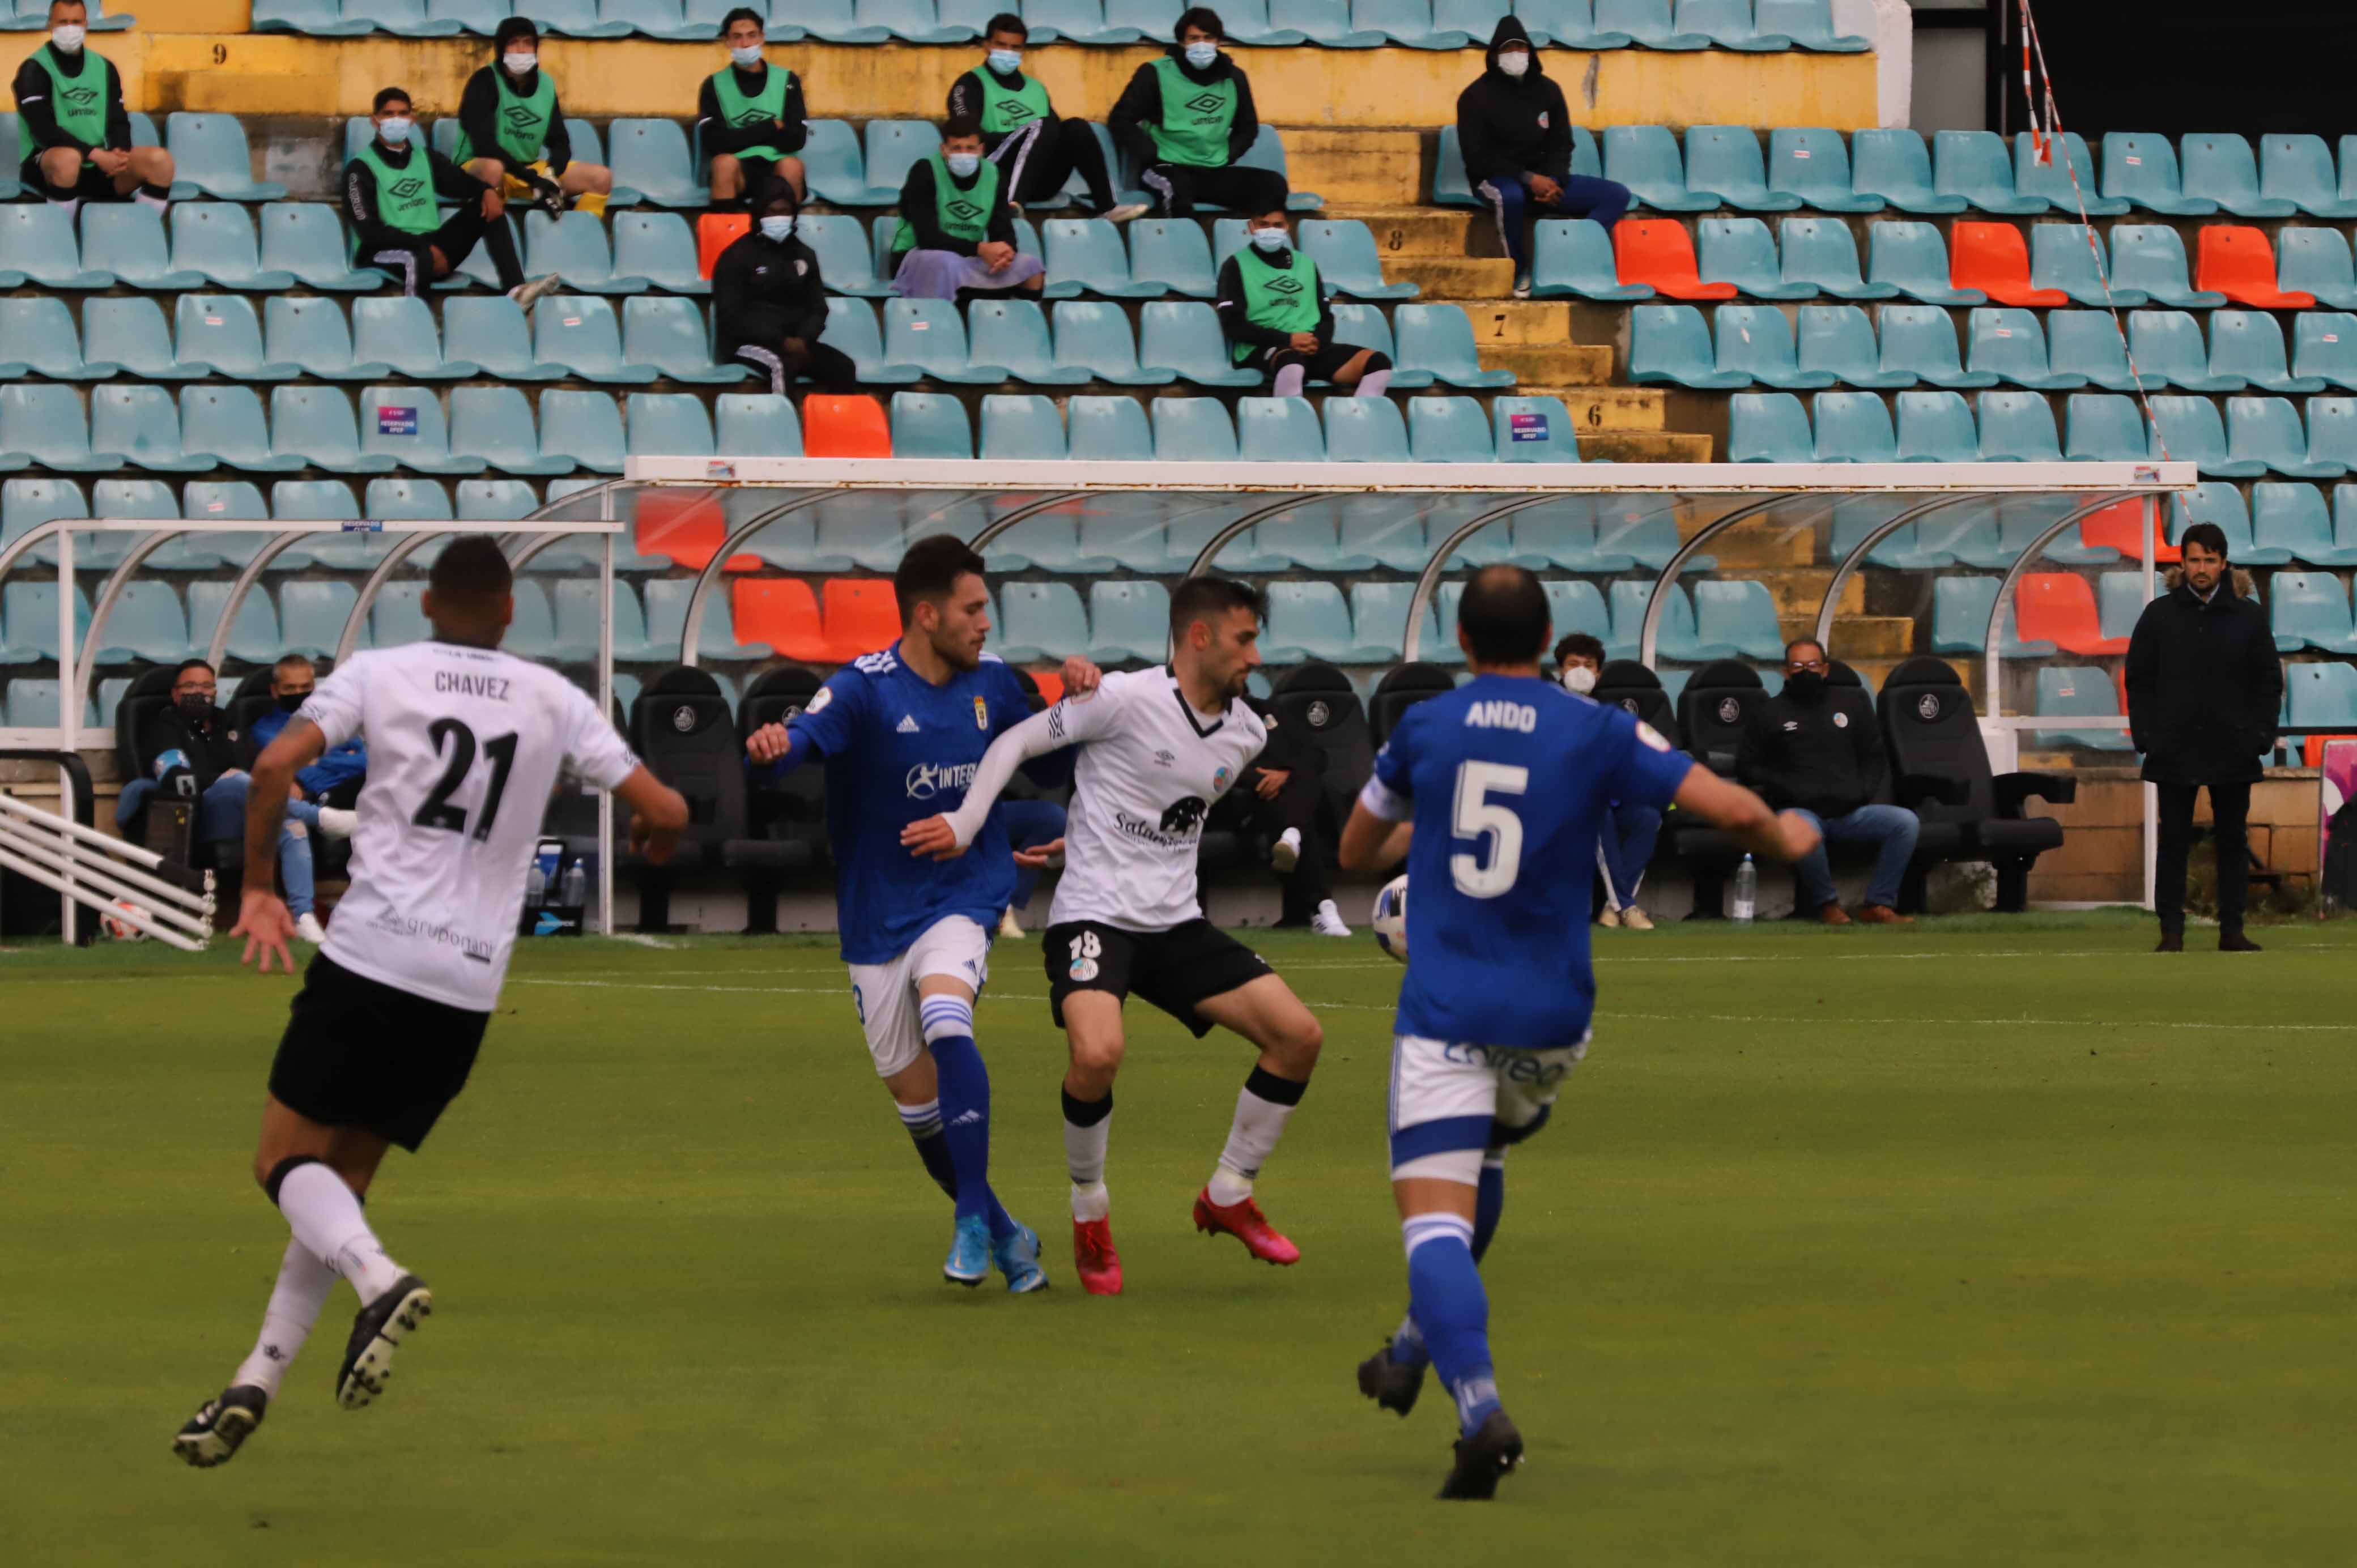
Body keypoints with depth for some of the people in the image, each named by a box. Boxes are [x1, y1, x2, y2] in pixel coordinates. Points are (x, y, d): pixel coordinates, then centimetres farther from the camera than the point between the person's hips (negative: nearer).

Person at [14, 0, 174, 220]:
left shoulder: (104, 68, 14)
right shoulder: (35, 70, -5)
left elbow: (118, 121, 10)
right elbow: (44, 129, -16)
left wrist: (120, 153, -15)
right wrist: (95, 154, -24)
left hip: (99, 166, 5)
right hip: (44, 167, -5)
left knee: (159, 159, -16)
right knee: (68, 157, -41)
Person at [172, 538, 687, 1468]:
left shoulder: (381, 675, 3)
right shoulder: (554, 702, 9)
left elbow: (278, 765, -11)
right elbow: (664, 811, 6)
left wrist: (258, 887, 1)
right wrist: (655, 843, 31)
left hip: (369, 956, -3)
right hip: (470, 984, 3)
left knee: (288, 1161, 4)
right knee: (344, 1179, 14)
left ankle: (379, 1281, -27)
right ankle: (257, 1382, 7)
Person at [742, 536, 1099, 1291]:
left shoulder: (990, 683, 1)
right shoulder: (866, 688, -13)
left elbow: (1046, 764, 16)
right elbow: (805, 738, -31)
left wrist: (1076, 703, -3)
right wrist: (773, 743, -55)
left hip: (963, 896, 0)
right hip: (879, 915, 0)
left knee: (945, 1020, -30)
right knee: (916, 1101, 7)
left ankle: (974, 1218, -26)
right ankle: (1002, 1234, 27)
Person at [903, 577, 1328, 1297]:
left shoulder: (1245, 733, 8)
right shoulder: (1125, 700, -13)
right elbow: (1017, 742, -5)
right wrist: (965, 825, -12)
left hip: (1176, 923, 7)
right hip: (1093, 915, -7)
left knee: (1299, 1035, -5)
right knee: (1098, 1053, -32)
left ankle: (1228, 1198, 13)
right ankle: (1091, 1215, -5)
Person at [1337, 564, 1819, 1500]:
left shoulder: (1423, 730, 2)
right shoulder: (1598, 734, -2)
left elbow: (1356, 852, 18)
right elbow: (1732, 808, -7)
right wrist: (1786, 839, 17)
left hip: (1443, 1010, -2)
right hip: (1549, 1016, 2)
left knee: (1433, 1215, -11)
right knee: (1483, 1158, 32)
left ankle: (1478, 1402, -33)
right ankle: (1419, 1348, 39)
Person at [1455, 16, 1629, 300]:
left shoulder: (1548, 90, 7)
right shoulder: (1476, 96, -7)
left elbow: (1562, 145, 9)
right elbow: (1478, 158, -12)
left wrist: (1552, 181, -13)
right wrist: (1528, 179, -22)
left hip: (1542, 179, 5)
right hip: (1495, 179, -5)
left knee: (1617, 195, -11)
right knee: (1511, 196, -44)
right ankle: (1520, 273, -21)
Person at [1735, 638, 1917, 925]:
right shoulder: (1769, 714, 14)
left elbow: (1874, 756, 29)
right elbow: (1747, 766, 8)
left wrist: (1863, 791, 9)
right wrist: (1787, 789, -6)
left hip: (1849, 812, 4)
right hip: (1800, 811, -4)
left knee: (1907, 822, -22)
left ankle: (1878, 904, -16)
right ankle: (1827, 903, -18)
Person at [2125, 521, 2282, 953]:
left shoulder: (2248, 616, 5)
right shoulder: (2160, 615, 4)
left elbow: (2269, 682, 8)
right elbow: (2138, 679, 5)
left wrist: (2261, 736, -3)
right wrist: (2146, 736, -5)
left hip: (2233, 751, 1)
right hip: (2175, 751, -1)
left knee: (2233, 841, 5)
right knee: (2174, 842, 0)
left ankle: (2232, 930, 10)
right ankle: (2171, 931, 3)